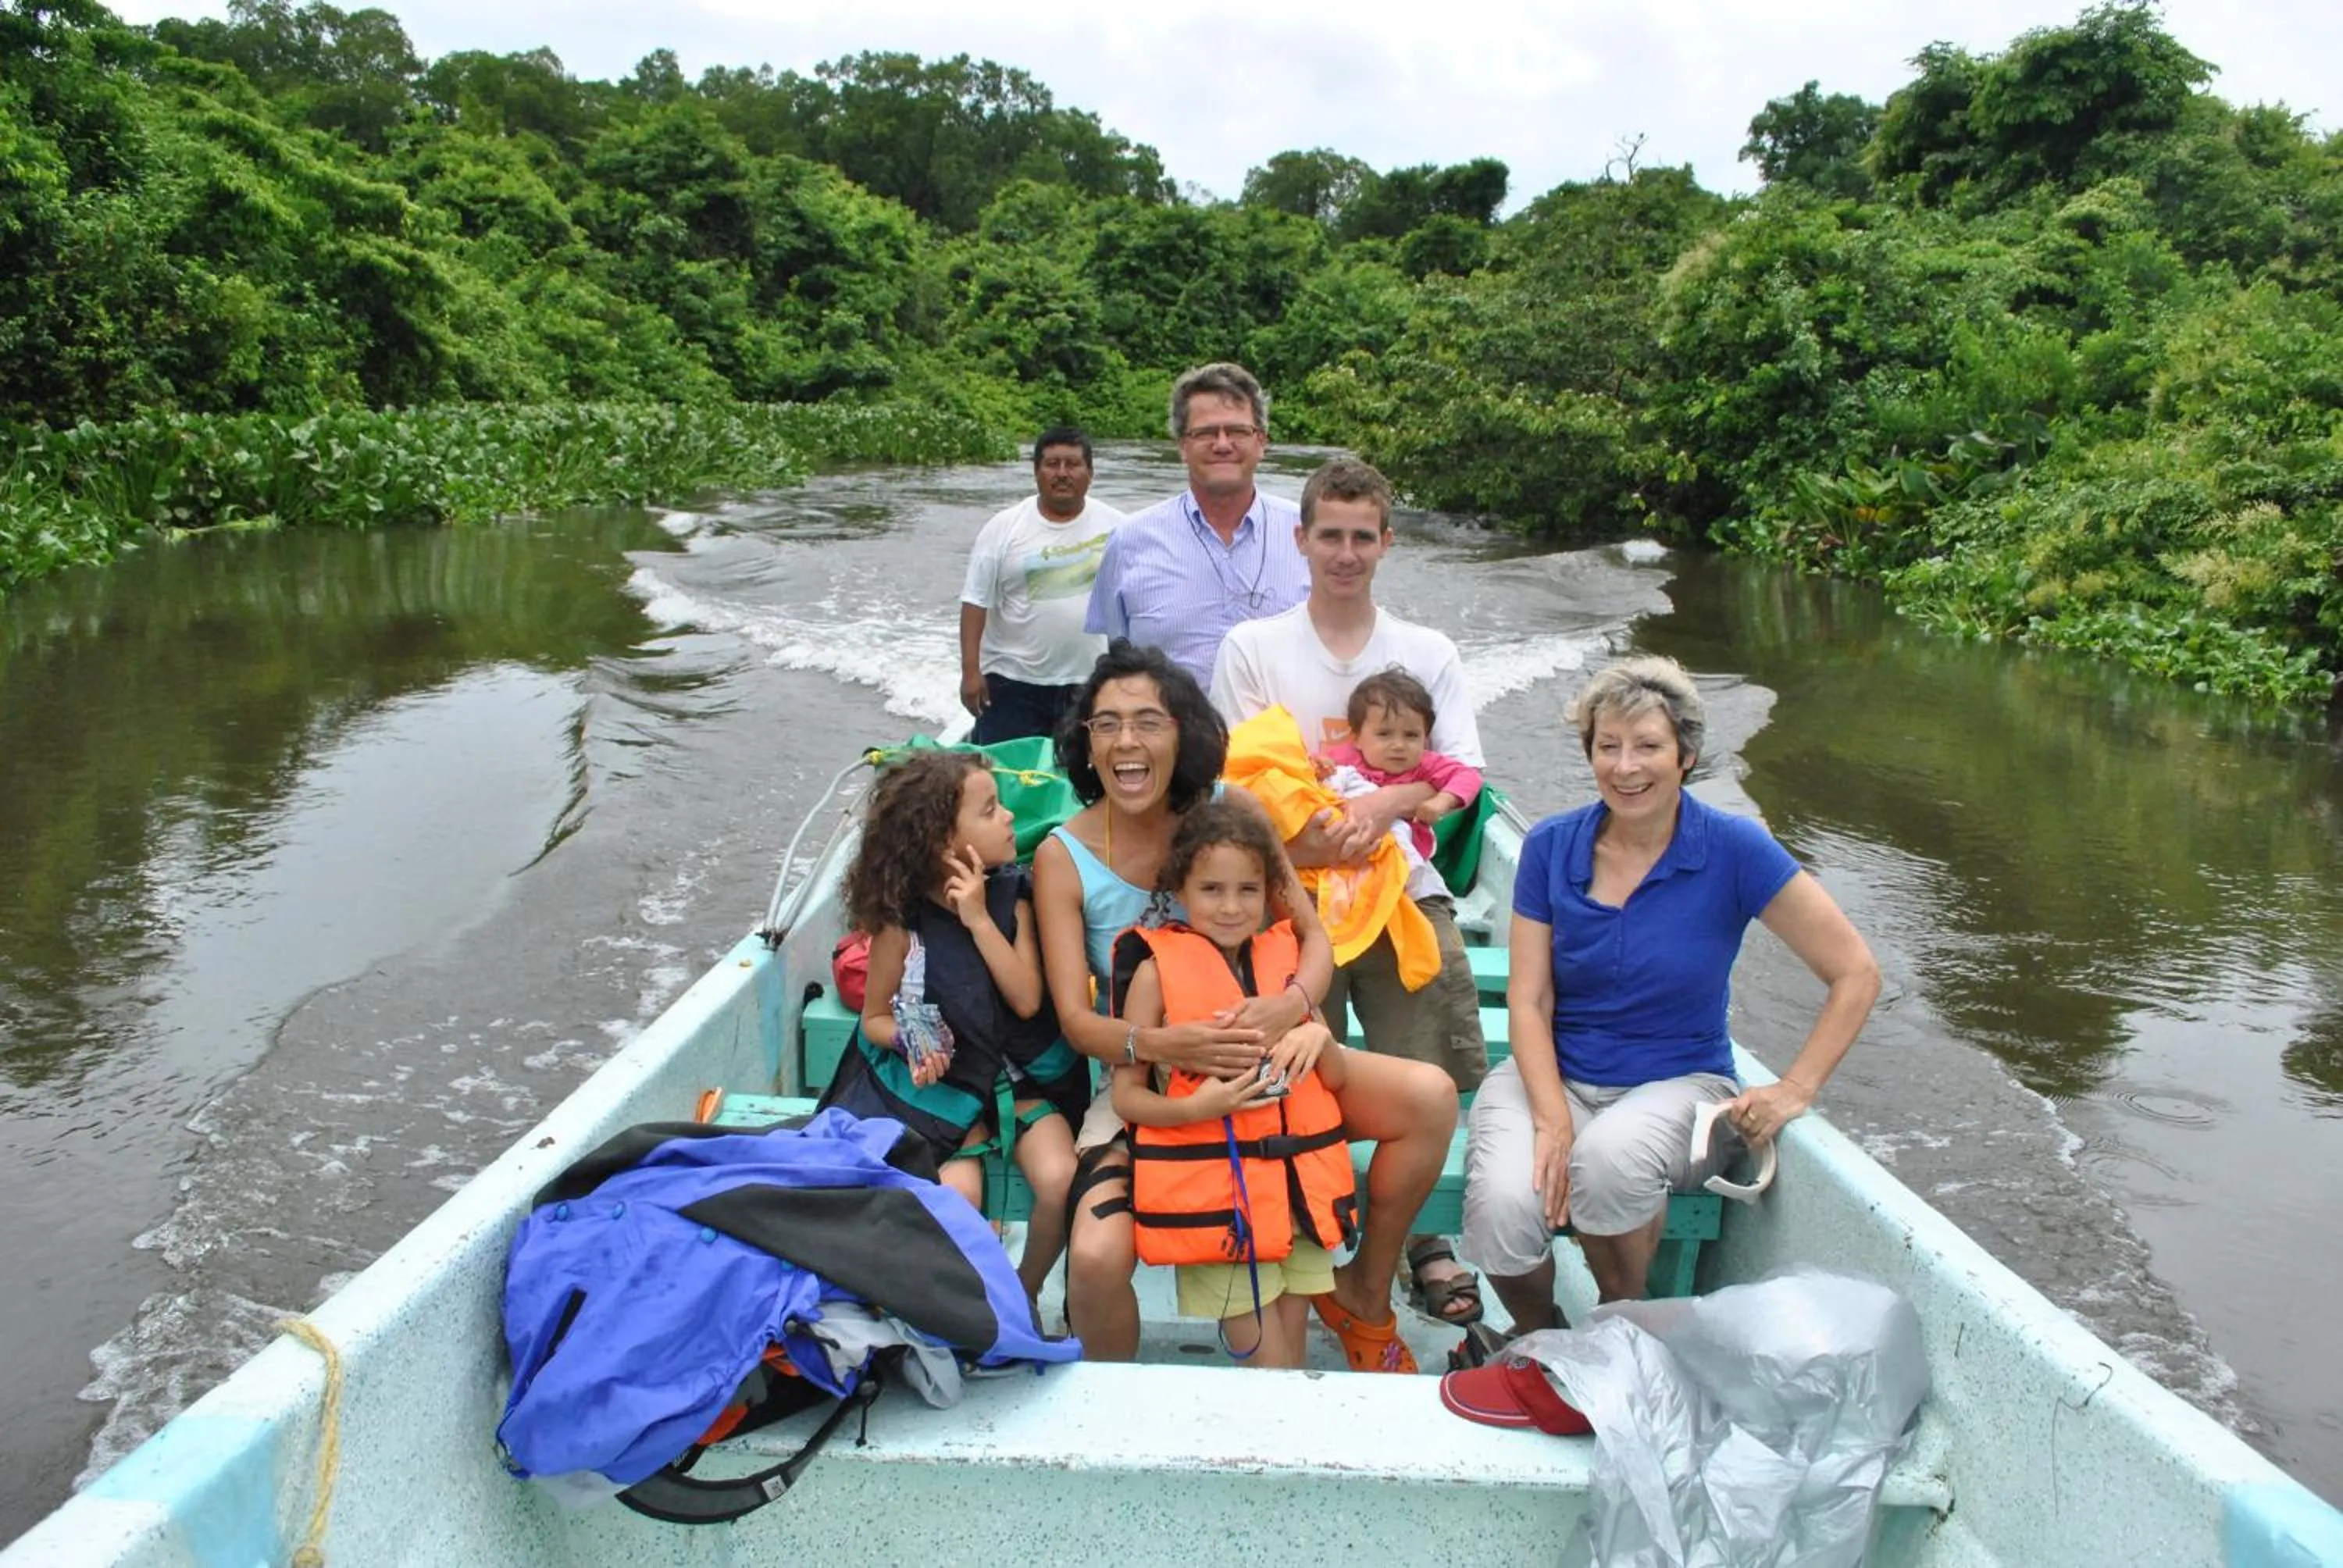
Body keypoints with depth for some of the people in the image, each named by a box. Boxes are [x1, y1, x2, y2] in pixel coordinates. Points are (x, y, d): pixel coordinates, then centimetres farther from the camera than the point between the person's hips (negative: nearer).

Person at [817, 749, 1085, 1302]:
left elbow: (1027, 1000, -13)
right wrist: (912, 1041, -19)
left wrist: (980, 919, -19)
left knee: (1059, 1180, -21)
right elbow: (874, 1017, 2)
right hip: (947, 1080, -2)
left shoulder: (1011, 896, -4)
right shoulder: (902, 921, -10)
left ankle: (1025, 1291, 7)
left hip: (1023, 1074, 2)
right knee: (958, 1194, -27)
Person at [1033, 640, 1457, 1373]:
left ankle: (1363, 1292, 7)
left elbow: (1313, 936, -3)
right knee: (1096, 1258, -29)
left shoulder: (1231, 809, -5)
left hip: (1262, 1058, 3)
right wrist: (1159, 1044, -35)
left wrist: (1290, 1006, -27)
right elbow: (1075, 1018, -13)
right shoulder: (1062, 857, -10)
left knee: (1430, 1097, -18)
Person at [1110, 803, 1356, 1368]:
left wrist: (1318, 1035, -10)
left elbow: (1336, 1078, 12)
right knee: (1267, 1363, -3)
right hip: (1211, 1191, -4)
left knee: (1292, 1352, 10)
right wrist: (1197, 1106, -21)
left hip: (1298, 1188, 4)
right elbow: (1126, 1096, -4)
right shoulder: (1157, 970, -5)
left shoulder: (1286, 957, 8)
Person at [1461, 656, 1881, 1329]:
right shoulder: (1550, 847, -2)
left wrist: (1796, 1089, -9)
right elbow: (1529, 1002, -4)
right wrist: (1552, 1119, -19)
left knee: (1610, 1153, -37)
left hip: (1679, 1083, -1)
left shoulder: (1734, 850, -8)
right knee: (1501, 1205, -30)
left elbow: (1855, 975, -3)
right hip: (1554, 1075, 2)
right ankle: (1539, 1342, 6)